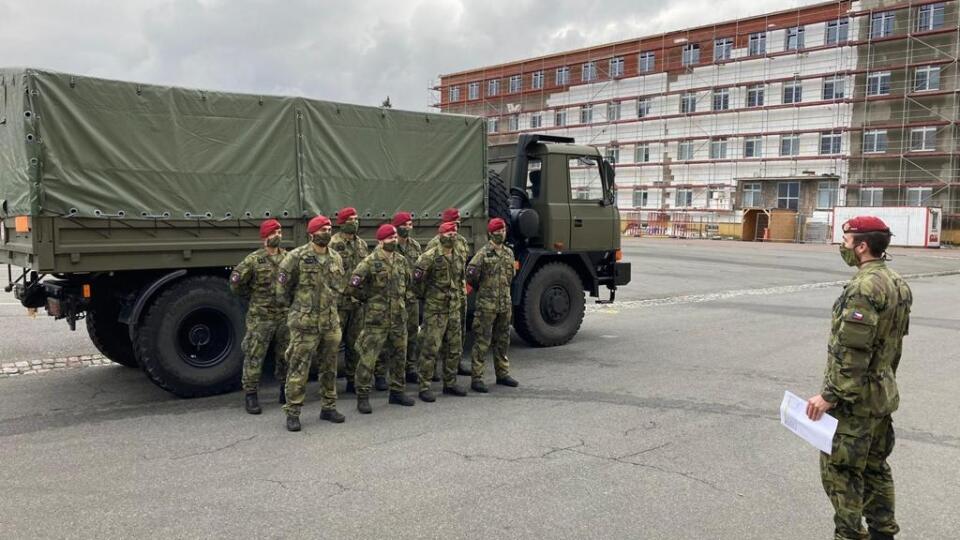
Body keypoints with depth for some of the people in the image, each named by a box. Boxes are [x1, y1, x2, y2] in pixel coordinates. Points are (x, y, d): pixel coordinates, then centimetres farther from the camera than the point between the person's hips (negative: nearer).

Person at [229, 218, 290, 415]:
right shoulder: (253, 260, -9)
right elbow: (236, 282, -5)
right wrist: (254, 297, 2)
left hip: (285, 315, 4)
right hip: (260, 316, -4)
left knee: (286, 355, 13)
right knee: (254, 356, -1)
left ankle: (286, 391, 28)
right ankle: (250, 395, 9)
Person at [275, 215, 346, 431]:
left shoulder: (336, 258, 7)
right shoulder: (297, 257, -10)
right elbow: (283, 286, -2)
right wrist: (295, 306, 7)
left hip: (331, 322, 6)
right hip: (305, 323, -5)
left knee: (329, 367, 13)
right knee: (299, 369, -2)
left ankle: (328, 407, 26)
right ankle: (292, 412, 8)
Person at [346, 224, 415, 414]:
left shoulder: (401, 260, 9)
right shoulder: (370, 262, -11)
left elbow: (407, 282, 26)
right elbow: (353, 287, -15)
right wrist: (370, 300, -5)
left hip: (399, 316, 6)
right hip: (376, 318, -6)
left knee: (399, 355, 14)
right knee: (368, 357, -4)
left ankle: (397, 391, 28)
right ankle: (362, 396, 5)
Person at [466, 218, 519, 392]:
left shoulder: (509, 252, 11)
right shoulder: (484, 253, -10)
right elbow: (471, 274, -13)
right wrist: (482, 289, 2)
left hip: (505, 304, 7)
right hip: (486, 304, -7)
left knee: (502, 340, 15)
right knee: (482, 342, -4)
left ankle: (502, 374, 27)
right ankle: (476, 378, 1)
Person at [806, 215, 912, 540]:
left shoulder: (864, 287, -22)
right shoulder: (897, 284, 9)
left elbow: (851, 351, -25)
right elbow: (894, 344, 15)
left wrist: (829, 395, -20)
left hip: (855, 398, -9)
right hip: (883, 394, 9)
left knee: (840, 470, 1)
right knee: (875, 467, 18)